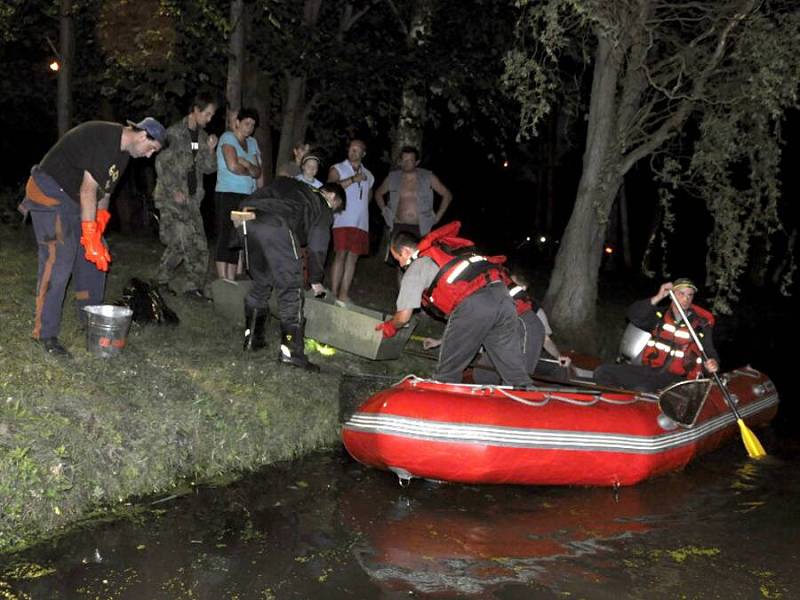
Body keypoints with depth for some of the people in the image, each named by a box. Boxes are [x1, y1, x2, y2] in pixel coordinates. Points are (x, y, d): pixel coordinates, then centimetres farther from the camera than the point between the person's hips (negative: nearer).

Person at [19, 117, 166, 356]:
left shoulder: (123, 150, 7)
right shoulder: (102, 139, -25)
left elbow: (105, 188, 12)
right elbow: (88, 189, -28)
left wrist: (100, 225, 3)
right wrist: (90, 236, -28)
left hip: (75, 201, 10)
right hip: (49, 194, -10)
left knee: (96, 257, 10)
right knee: (58, 262, -16)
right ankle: (46, 334, -12)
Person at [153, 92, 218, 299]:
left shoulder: (202, 136, 13)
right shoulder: (174, 133, -6)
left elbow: (208, 168, 13)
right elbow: (161, 163, -9)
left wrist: (210, 150, -4)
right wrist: (174, 190, -15)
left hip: (192, 198, 6)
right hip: (171, 197, -6)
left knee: (199, 245, 1)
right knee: (180, 242, -13)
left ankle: (194, 286, 10)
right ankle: (162, 280, 2)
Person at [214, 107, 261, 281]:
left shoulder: (252, 143, 17)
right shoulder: (228, 138, -2)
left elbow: (258, 173, 8)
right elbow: (233, 166, -16)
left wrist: (246, 164, -10)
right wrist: (249, 171, 2)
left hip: (247, 196, 6)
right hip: (228, 194, -6)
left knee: (237, 240, 5)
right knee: (226, 238, -8)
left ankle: (231, 281, 7)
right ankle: (222, 282, -9)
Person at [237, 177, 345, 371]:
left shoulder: (293, 185, 36)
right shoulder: (323, 209, 21)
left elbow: (260, 194, 23)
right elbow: (317, 247, 18)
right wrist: (316, 280, 26)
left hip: (252, 223, 6)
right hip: (278, 228, -6)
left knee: (260, 283, 21)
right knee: (291, 290, 0)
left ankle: (252, 338, 26)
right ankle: (290, 350, -5)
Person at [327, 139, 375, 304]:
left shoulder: (368, 175, 20)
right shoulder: (338, 169, 5)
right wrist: (353, 179, -17)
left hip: (361, 223, 5)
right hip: (343, 220, -5)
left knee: (353, 257, 3)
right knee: (341, 255, -11)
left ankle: (343, 294, 8)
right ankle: (333, 294, -9)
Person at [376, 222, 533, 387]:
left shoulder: (415, 269, 12)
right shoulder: (444, 245, 30)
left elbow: (403, 316, 12)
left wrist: (389, 326, 34)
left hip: (472, 306, -6)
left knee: (447, 374, 10)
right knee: (514, 372, 8)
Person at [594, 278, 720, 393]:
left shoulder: (702, 325, 4)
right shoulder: (660, 316, 9)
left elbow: (709, 352, 5)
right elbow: (633, 316, -5)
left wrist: (712, 363, -19)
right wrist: (658, 298, -14)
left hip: (675, 379, -3)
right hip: (650, 369, 4)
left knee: (642, 391, -35)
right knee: (602, 373, -15)